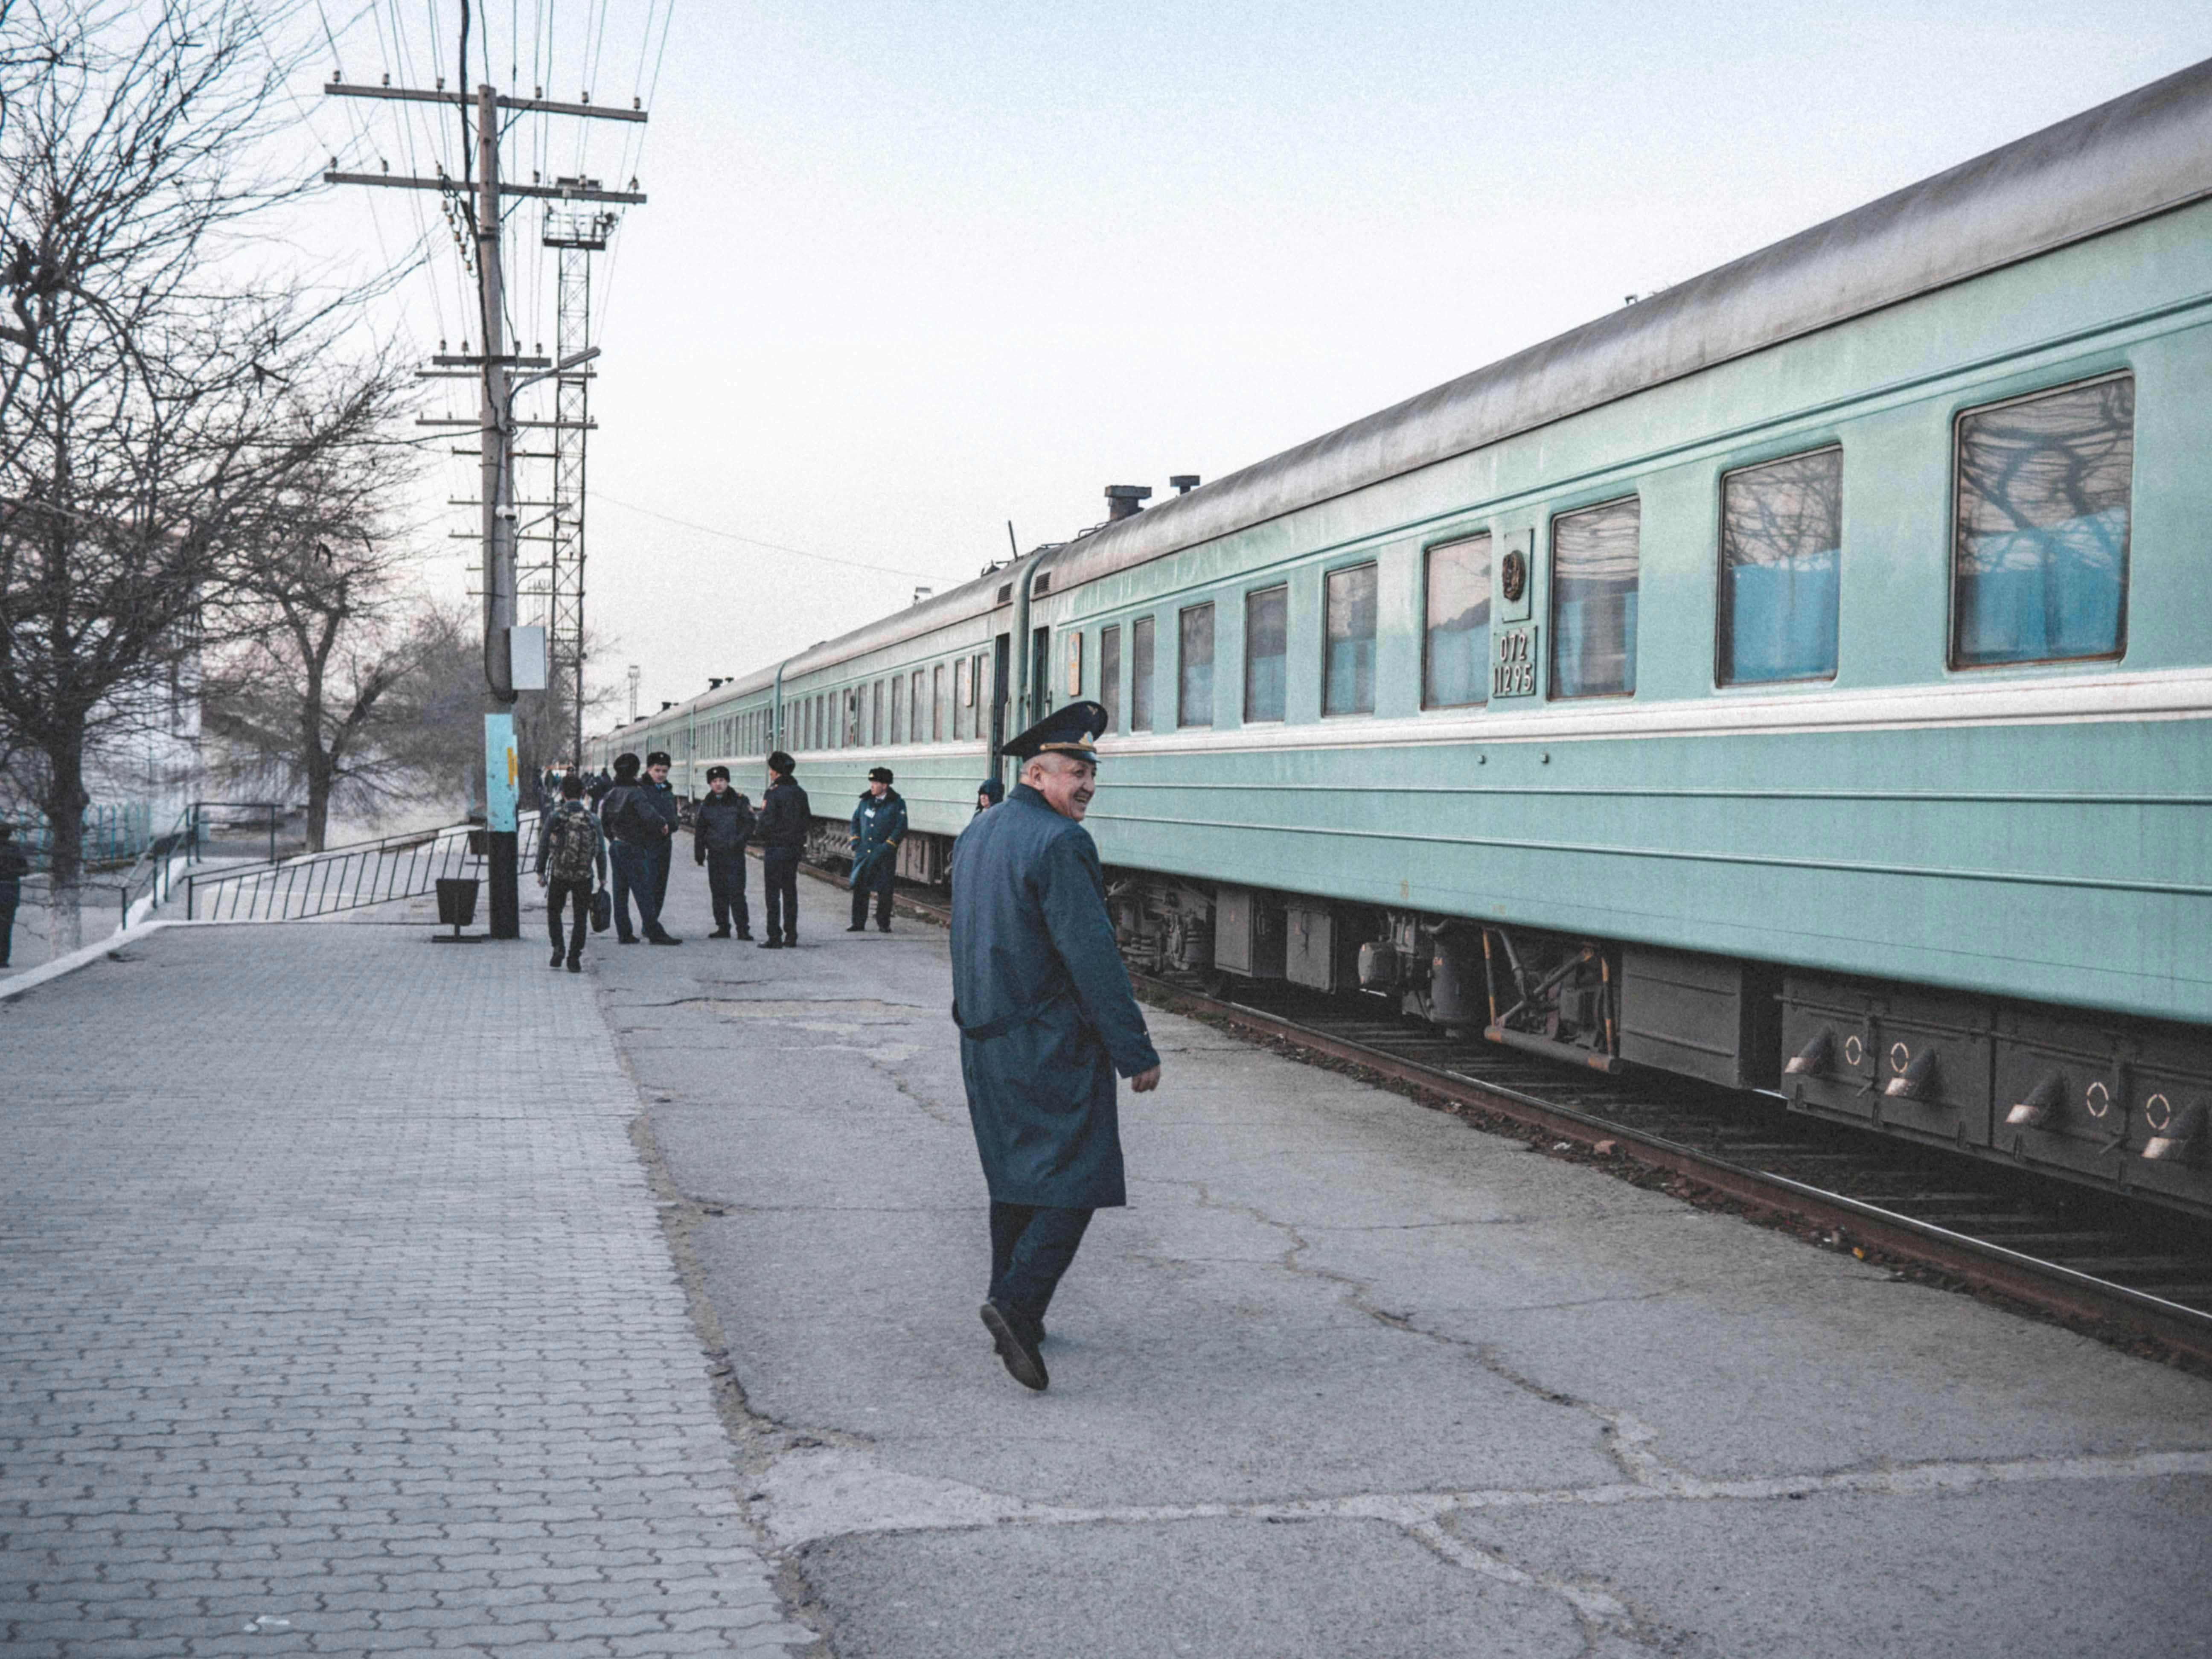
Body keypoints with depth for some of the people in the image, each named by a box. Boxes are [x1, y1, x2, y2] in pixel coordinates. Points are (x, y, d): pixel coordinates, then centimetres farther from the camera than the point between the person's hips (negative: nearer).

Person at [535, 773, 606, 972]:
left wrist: (541, 872, 8)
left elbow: (543, 847, -3)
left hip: (559, 875, -1)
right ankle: (574, 959, 6)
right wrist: (602, 877, 10)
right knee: (581, 918, 11)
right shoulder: (592, 819, -3)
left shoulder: (554, 817, -7)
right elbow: (601, 851, 0)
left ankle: (558, 949, 2)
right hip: (585, 877, 1)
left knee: (554, 912, 19)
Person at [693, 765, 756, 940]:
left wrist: (740, 840, -17)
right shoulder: (706, 806, 11)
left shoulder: (739, 802, 1)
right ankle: (723, 928, 16)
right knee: (718, 892, 8)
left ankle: (743, 929, -7)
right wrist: (699, 853, 12)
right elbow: (699, 831, 18)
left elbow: (749, 824, -2)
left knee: (736, 892, -9)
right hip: (714, 855, 4)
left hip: (735, 855, -4)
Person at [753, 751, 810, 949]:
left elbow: (766, 824, -18)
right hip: (795, 847, 7)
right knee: (790, 892, 12)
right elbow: (808, 819, 13)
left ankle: (775, 938, -4)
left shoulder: (774, 794, -15)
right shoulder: (800, 793, 7)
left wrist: (757, 828, 2)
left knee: (773, 894, -2)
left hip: (775, 849, -7)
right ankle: (791, 937, 13)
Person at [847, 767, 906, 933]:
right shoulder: (866, 801, 10)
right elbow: (856, 821, 20)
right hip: (863, 853, 4)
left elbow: (901, 828, -6)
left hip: (884, 856, -4)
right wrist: (855, 841, 7)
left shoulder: (897, 804, -3)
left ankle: (883, 924, 11)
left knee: (884, 891, 0)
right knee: (859, 888, 2)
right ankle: (859, 923, 9)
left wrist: (887, 847, -13)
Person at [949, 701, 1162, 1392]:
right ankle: (1018, 1303, -16)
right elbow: (1092, 956, -20)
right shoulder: (1059, 843, -17)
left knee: (1016, 1178, 17)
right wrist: (1136, 1051, -16)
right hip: (1051, 1044, -9)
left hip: (986, 1040, 9)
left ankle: (1016, 1313, 23)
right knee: (1075, 1178, -5)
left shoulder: (976, 834, 11)